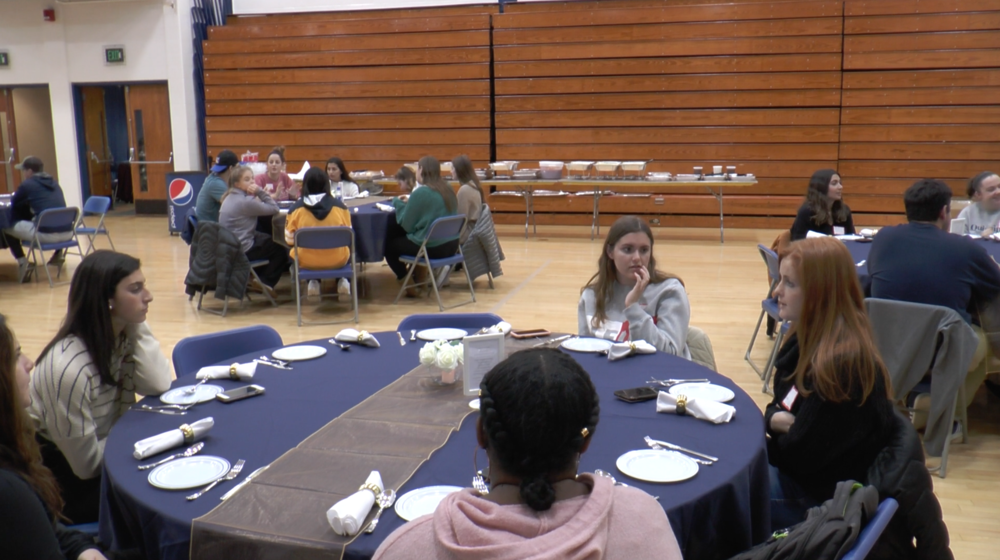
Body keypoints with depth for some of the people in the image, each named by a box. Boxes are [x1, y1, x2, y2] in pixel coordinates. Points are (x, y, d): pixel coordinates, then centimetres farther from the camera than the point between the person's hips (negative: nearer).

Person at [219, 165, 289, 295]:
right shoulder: (245, 201, -21)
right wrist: (260, 192, -17)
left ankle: (256, 277, 24)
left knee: (269, 240, 29)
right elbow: (274, 209, -18)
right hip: (242, 250, -9)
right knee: (280, 250, 11)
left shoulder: (230, 197, 8)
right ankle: (265, 282, 16)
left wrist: (258, 194, 0)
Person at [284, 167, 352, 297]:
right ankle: (341, 280, 19)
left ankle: (314, 282, 18)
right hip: (337, 260, 1)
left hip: (307, 261, -1)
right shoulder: (339, 205, -7)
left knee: (293, 251, 33)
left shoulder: (296, 208, -10)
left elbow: (289, 240, -2)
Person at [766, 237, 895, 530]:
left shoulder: (842, 364, -27)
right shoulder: (808, 338, 1)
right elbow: (782, 405, 10)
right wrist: (774, 420, -12)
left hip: (824, 497, -8)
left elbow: (799, 456, -23)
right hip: (799, 473, 8)